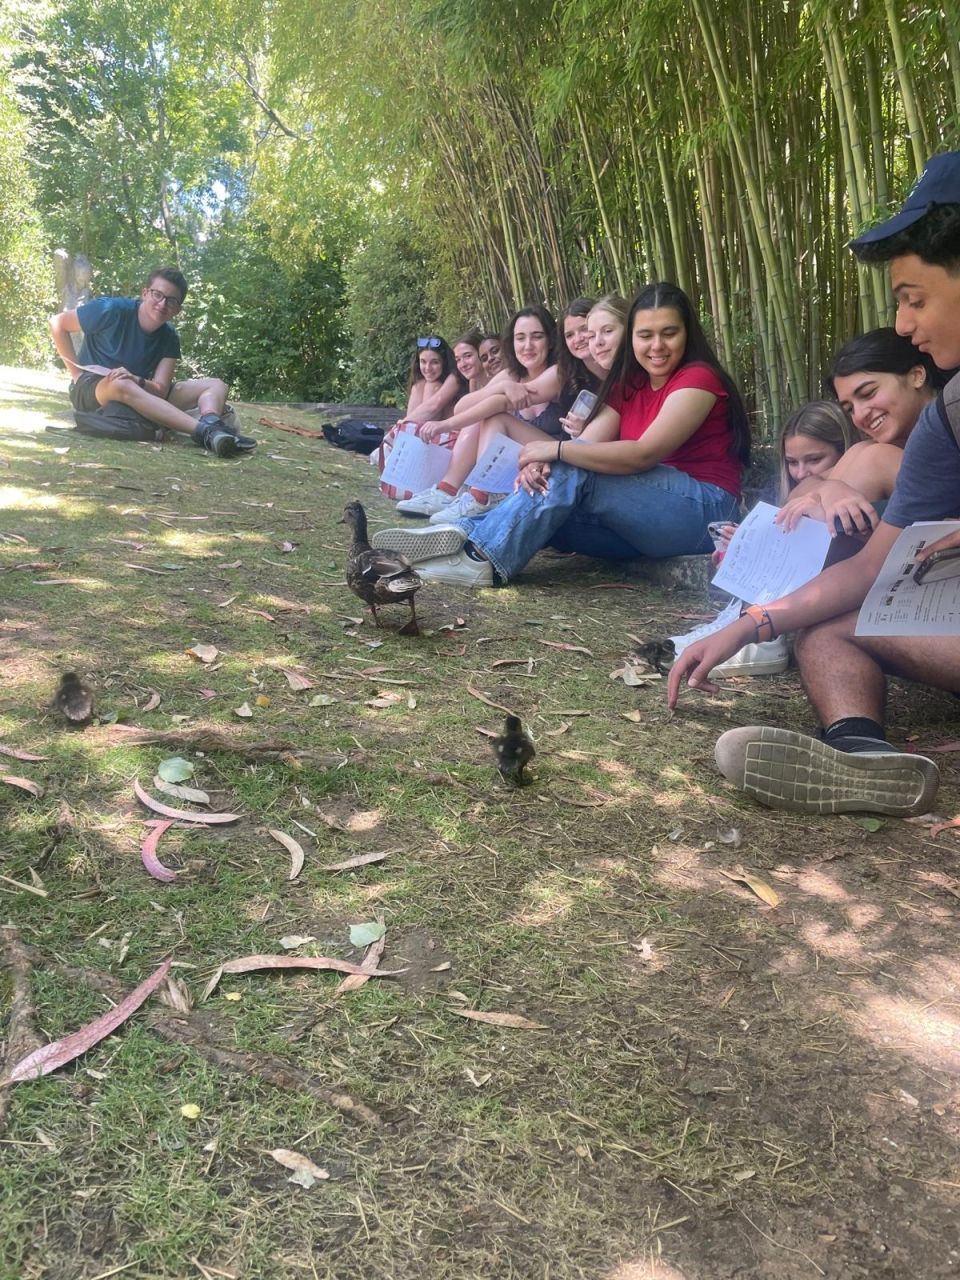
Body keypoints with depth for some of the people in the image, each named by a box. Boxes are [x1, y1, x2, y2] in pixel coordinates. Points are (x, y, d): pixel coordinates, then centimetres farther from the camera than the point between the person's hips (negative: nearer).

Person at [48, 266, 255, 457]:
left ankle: (211, 423, -50)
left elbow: (160, 390, -13)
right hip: (92, 388, -5)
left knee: (216, 385, -10)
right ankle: (205, 431, -57)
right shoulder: (112, 311, -14)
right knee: (121, 385, -43)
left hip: (139, 394, 5)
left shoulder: (169, 338, -1)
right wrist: (76, 372, -9)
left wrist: (137, 381, -34)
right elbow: (58, 323, -5)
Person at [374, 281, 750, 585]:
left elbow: (644, 454, -22)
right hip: (640, 513, 7)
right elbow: (588, 443, -2)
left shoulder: (698, 378, -10)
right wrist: (540, 463, -24)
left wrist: (556, 449, -24)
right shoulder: (630, 384, 13)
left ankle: (485, 557, -28)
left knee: (572, 470, -25)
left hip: (701, 509, -7)